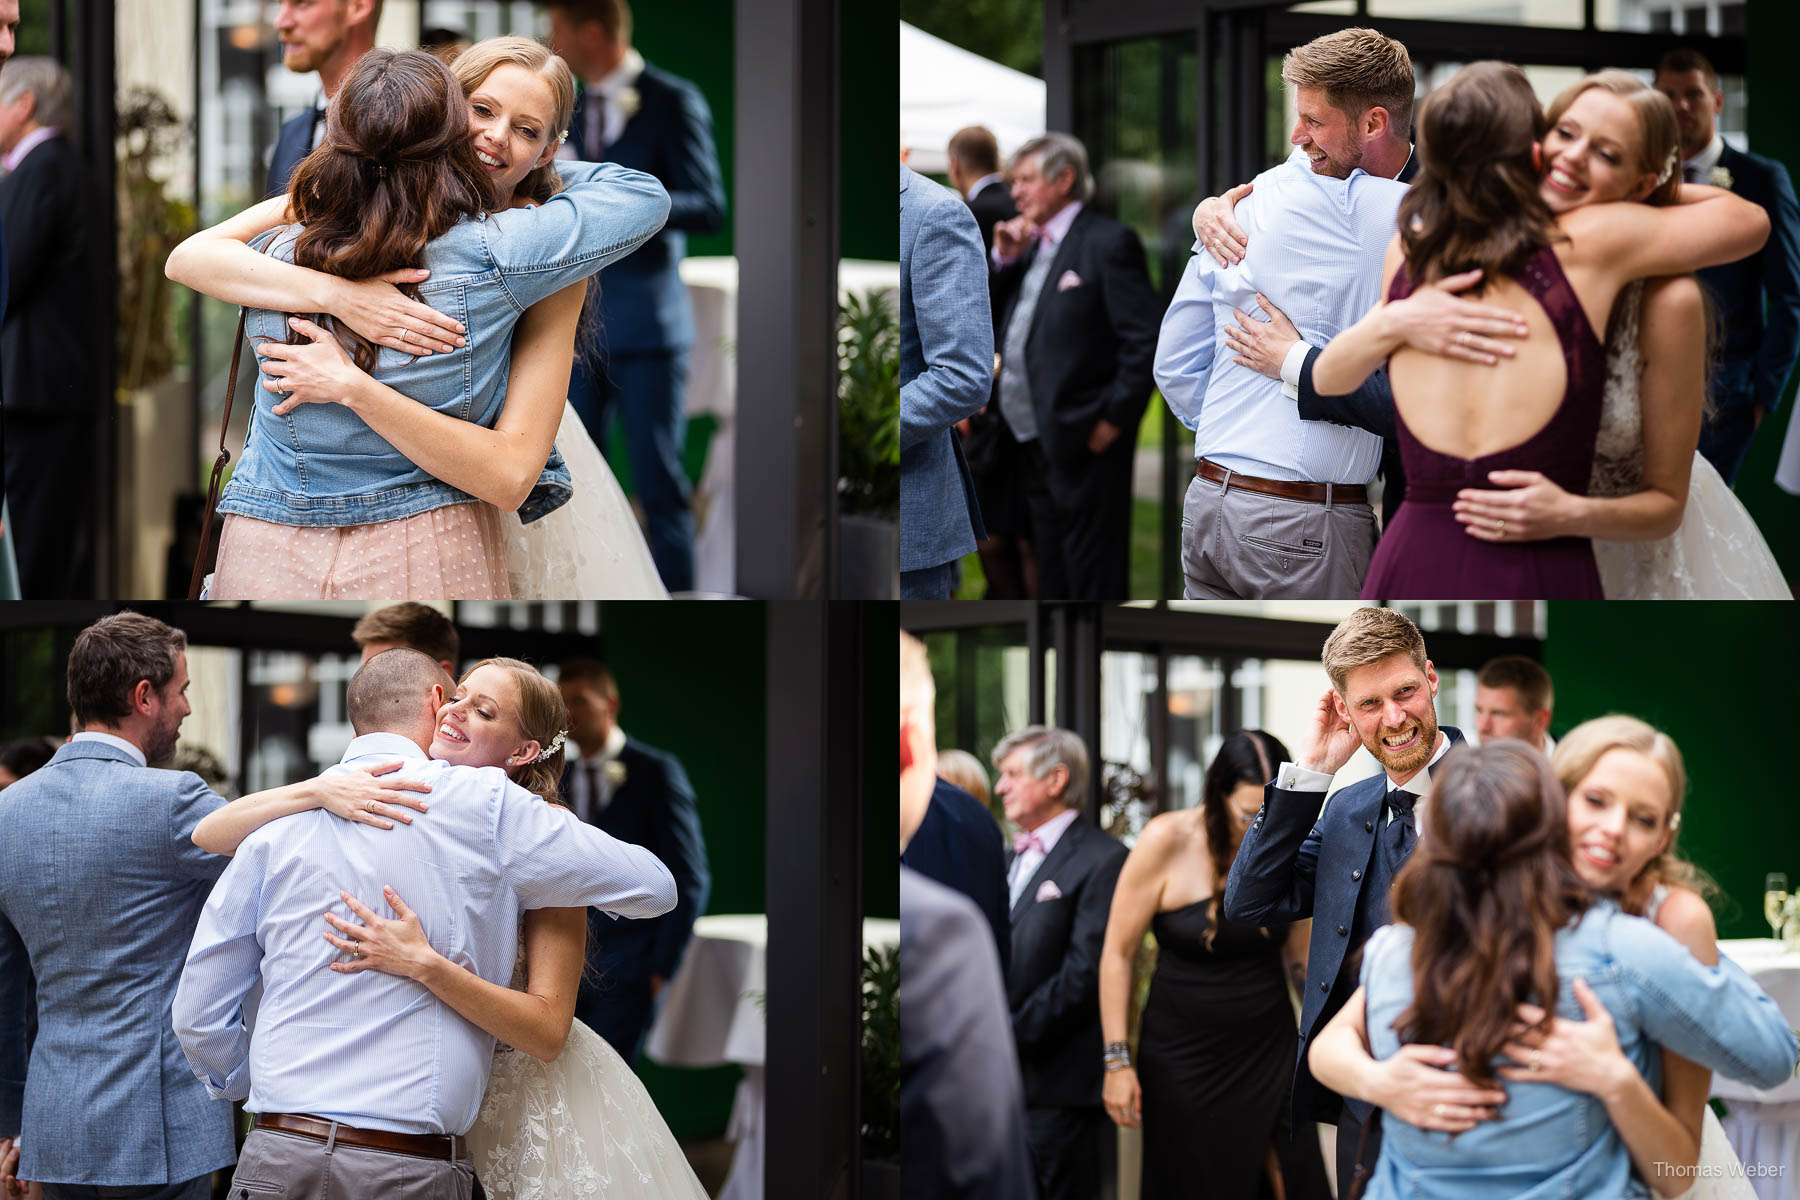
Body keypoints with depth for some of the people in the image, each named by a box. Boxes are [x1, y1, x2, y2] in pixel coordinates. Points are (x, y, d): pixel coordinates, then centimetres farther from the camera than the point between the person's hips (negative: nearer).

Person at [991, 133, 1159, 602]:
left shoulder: (1109, 243, -9)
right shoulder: (1029, 245, 16)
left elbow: (1143, 342, -14)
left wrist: (1113, 419, -16)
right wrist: (1003, 260, 5)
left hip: (1085, 443, -9)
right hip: (1033, 441, 9)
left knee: (1093, 581, -5)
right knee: (1053, 579, 17)